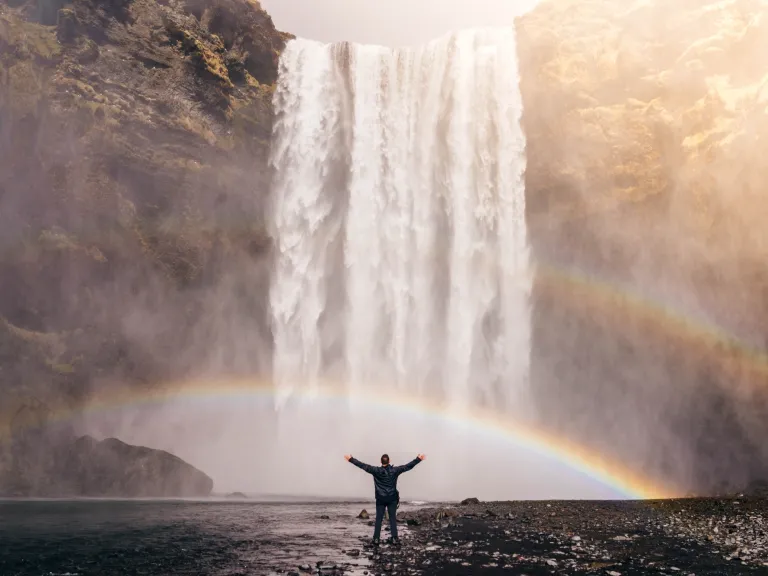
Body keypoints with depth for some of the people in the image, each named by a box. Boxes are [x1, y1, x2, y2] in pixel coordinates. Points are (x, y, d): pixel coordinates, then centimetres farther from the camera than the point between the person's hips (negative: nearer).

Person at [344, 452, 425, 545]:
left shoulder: (376, 470, -11)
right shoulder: (394, 470, -9)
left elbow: (363, 466, -10)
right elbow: (408, 466, -6)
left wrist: (351, 459, -5)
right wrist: (418, 459, 0)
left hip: (380, 499, 0)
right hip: (392, 498, 0)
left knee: (378, 519, 7)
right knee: (392, 518, 8)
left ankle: (376, 539, 7)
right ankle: (395, 538, 7)